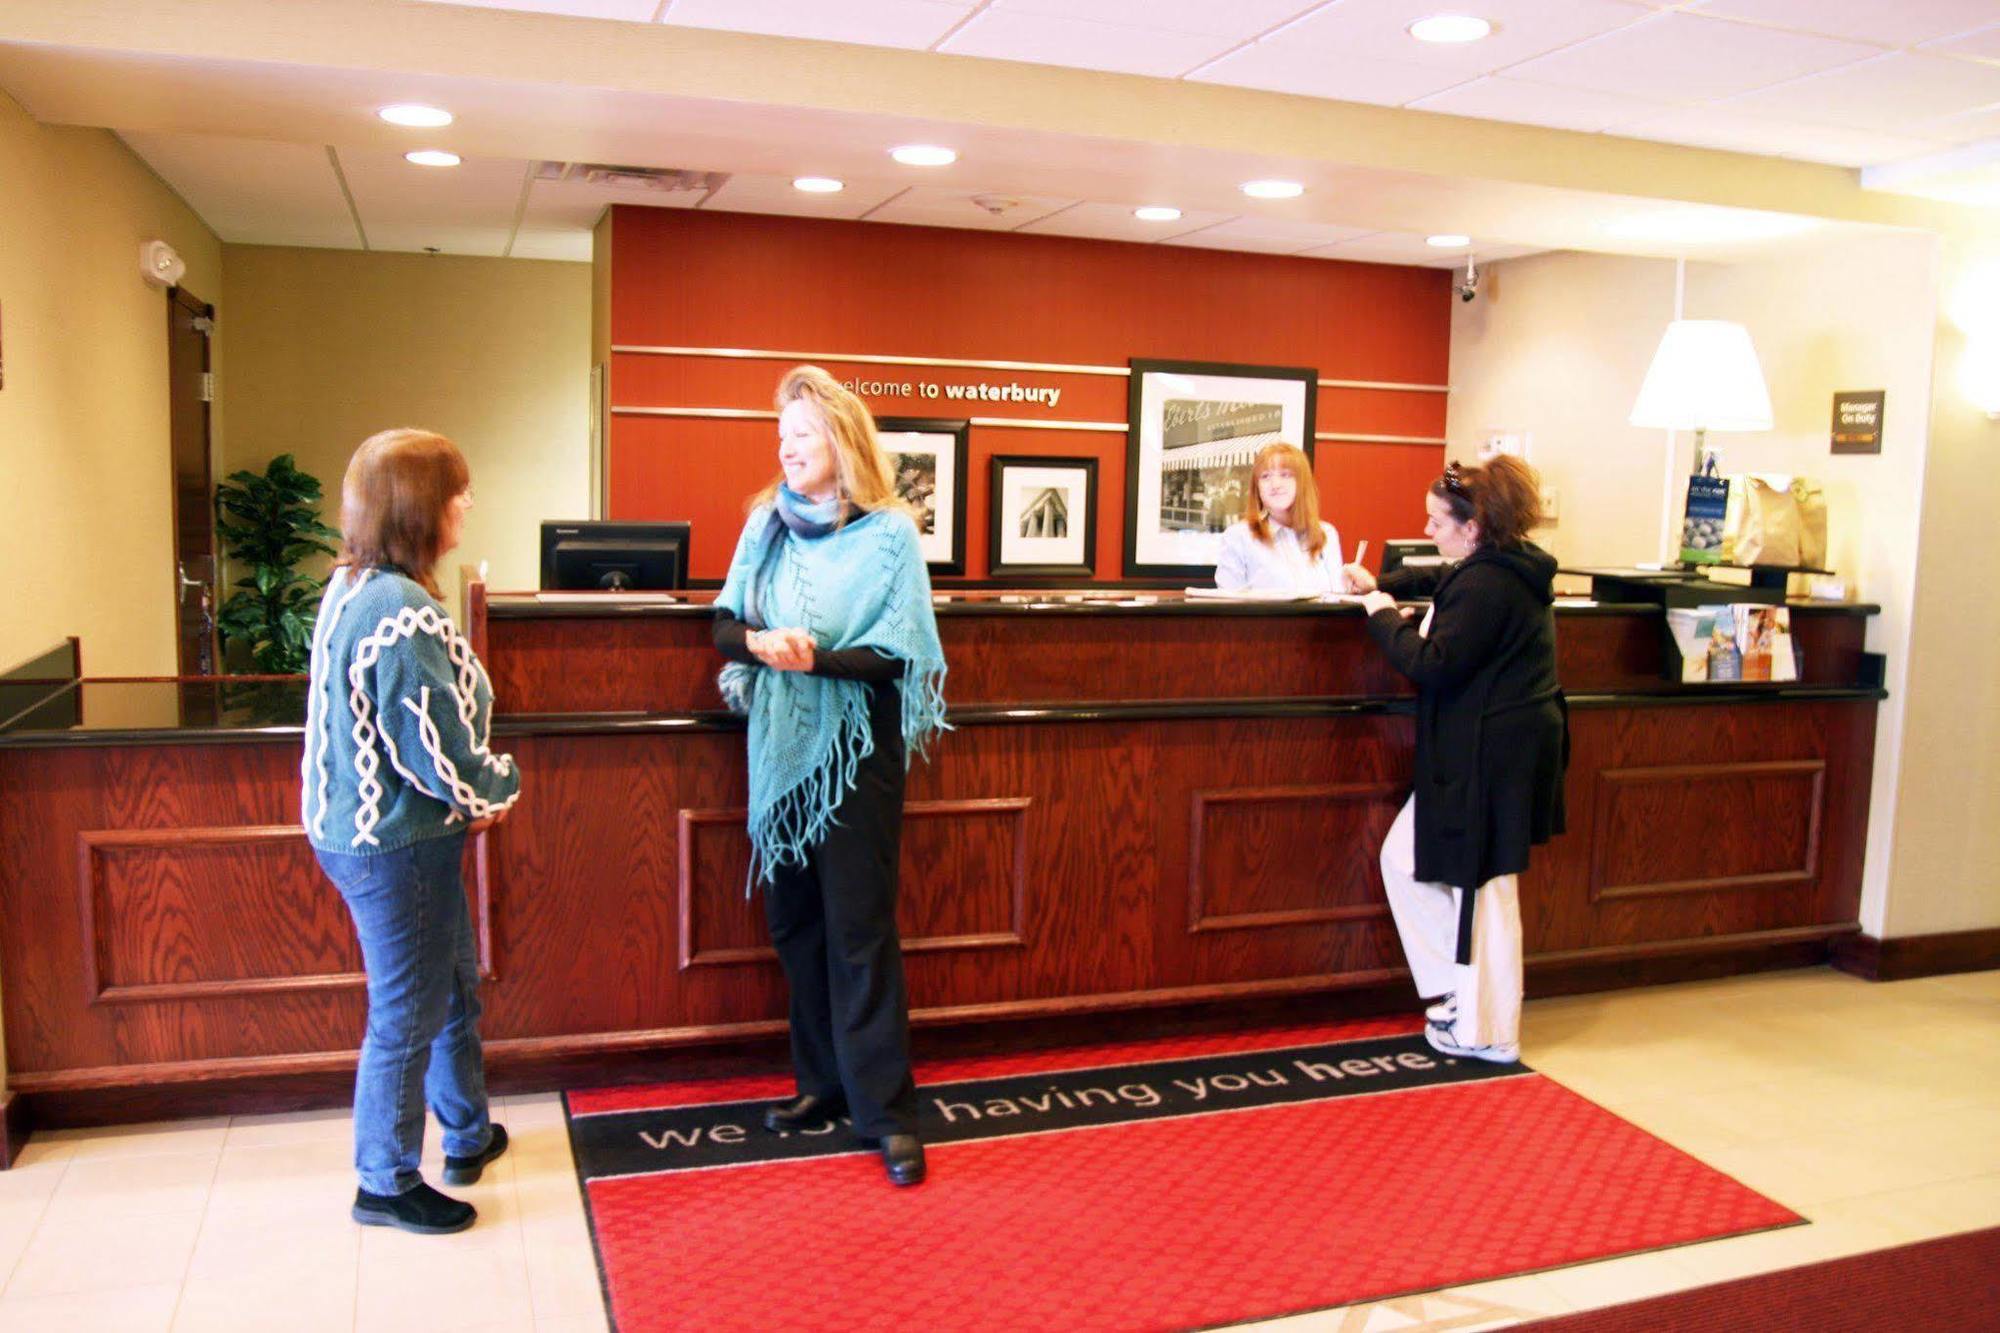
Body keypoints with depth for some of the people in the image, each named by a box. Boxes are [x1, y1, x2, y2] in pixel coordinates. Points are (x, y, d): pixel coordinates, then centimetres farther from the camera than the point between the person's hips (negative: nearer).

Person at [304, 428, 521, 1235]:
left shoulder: (354, 588, 5)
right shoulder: (401, 614, -27)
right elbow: (441, 753, -26)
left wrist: (473, 795, 2)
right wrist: (499, 790, -6)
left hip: (364, 826, 10)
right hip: (394, 844, -10)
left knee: (454, 988, 24)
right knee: (408, 1014, 7)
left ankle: (468, 1137, 42)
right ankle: (386, 1185, 25)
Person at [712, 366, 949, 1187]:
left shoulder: (888, 535, -7)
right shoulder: (766, 524, 7)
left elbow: (897, 655, -12)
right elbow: (723, 624, 4)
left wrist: (813, 656, -25)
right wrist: (758, 642, -19)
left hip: (855, 749, -5)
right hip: (780, 745, 5)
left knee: (859, 928, -2)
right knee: (794, 922, 11)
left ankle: (886, 1110, 7)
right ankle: (824, 1083, 26)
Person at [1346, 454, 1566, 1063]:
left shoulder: (1485, 585, -21)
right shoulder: (1510, 567, 12)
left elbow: (1434, 664, -24)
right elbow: (1439, 580, 32)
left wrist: (1383, 615, -11)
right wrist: (1384, 584, 19)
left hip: (1491, 755, -11)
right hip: (1501, 745, 11)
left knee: (1484, 887, 1)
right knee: (1404, 857, 16)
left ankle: (1488, 1034, 14)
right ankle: (1464, 991, 23)